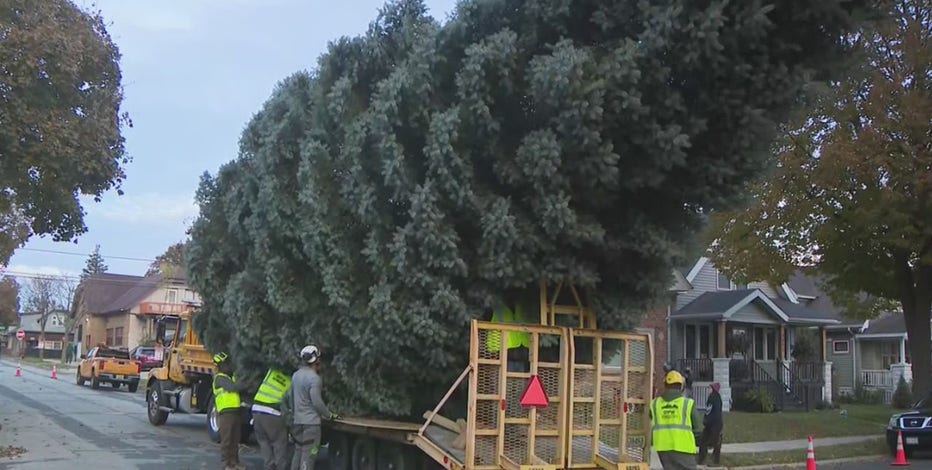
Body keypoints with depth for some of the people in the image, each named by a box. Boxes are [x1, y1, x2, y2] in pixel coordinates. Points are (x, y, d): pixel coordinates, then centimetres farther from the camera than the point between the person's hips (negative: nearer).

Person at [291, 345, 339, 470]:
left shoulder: (295, 375, 9)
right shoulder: (314, 378, -16)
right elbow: (317, 402, -18)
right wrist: (330, 415, -4)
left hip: (298, 421, 8)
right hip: (311, 422, -8)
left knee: (298, 452, 14)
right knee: (308, 455, -5)